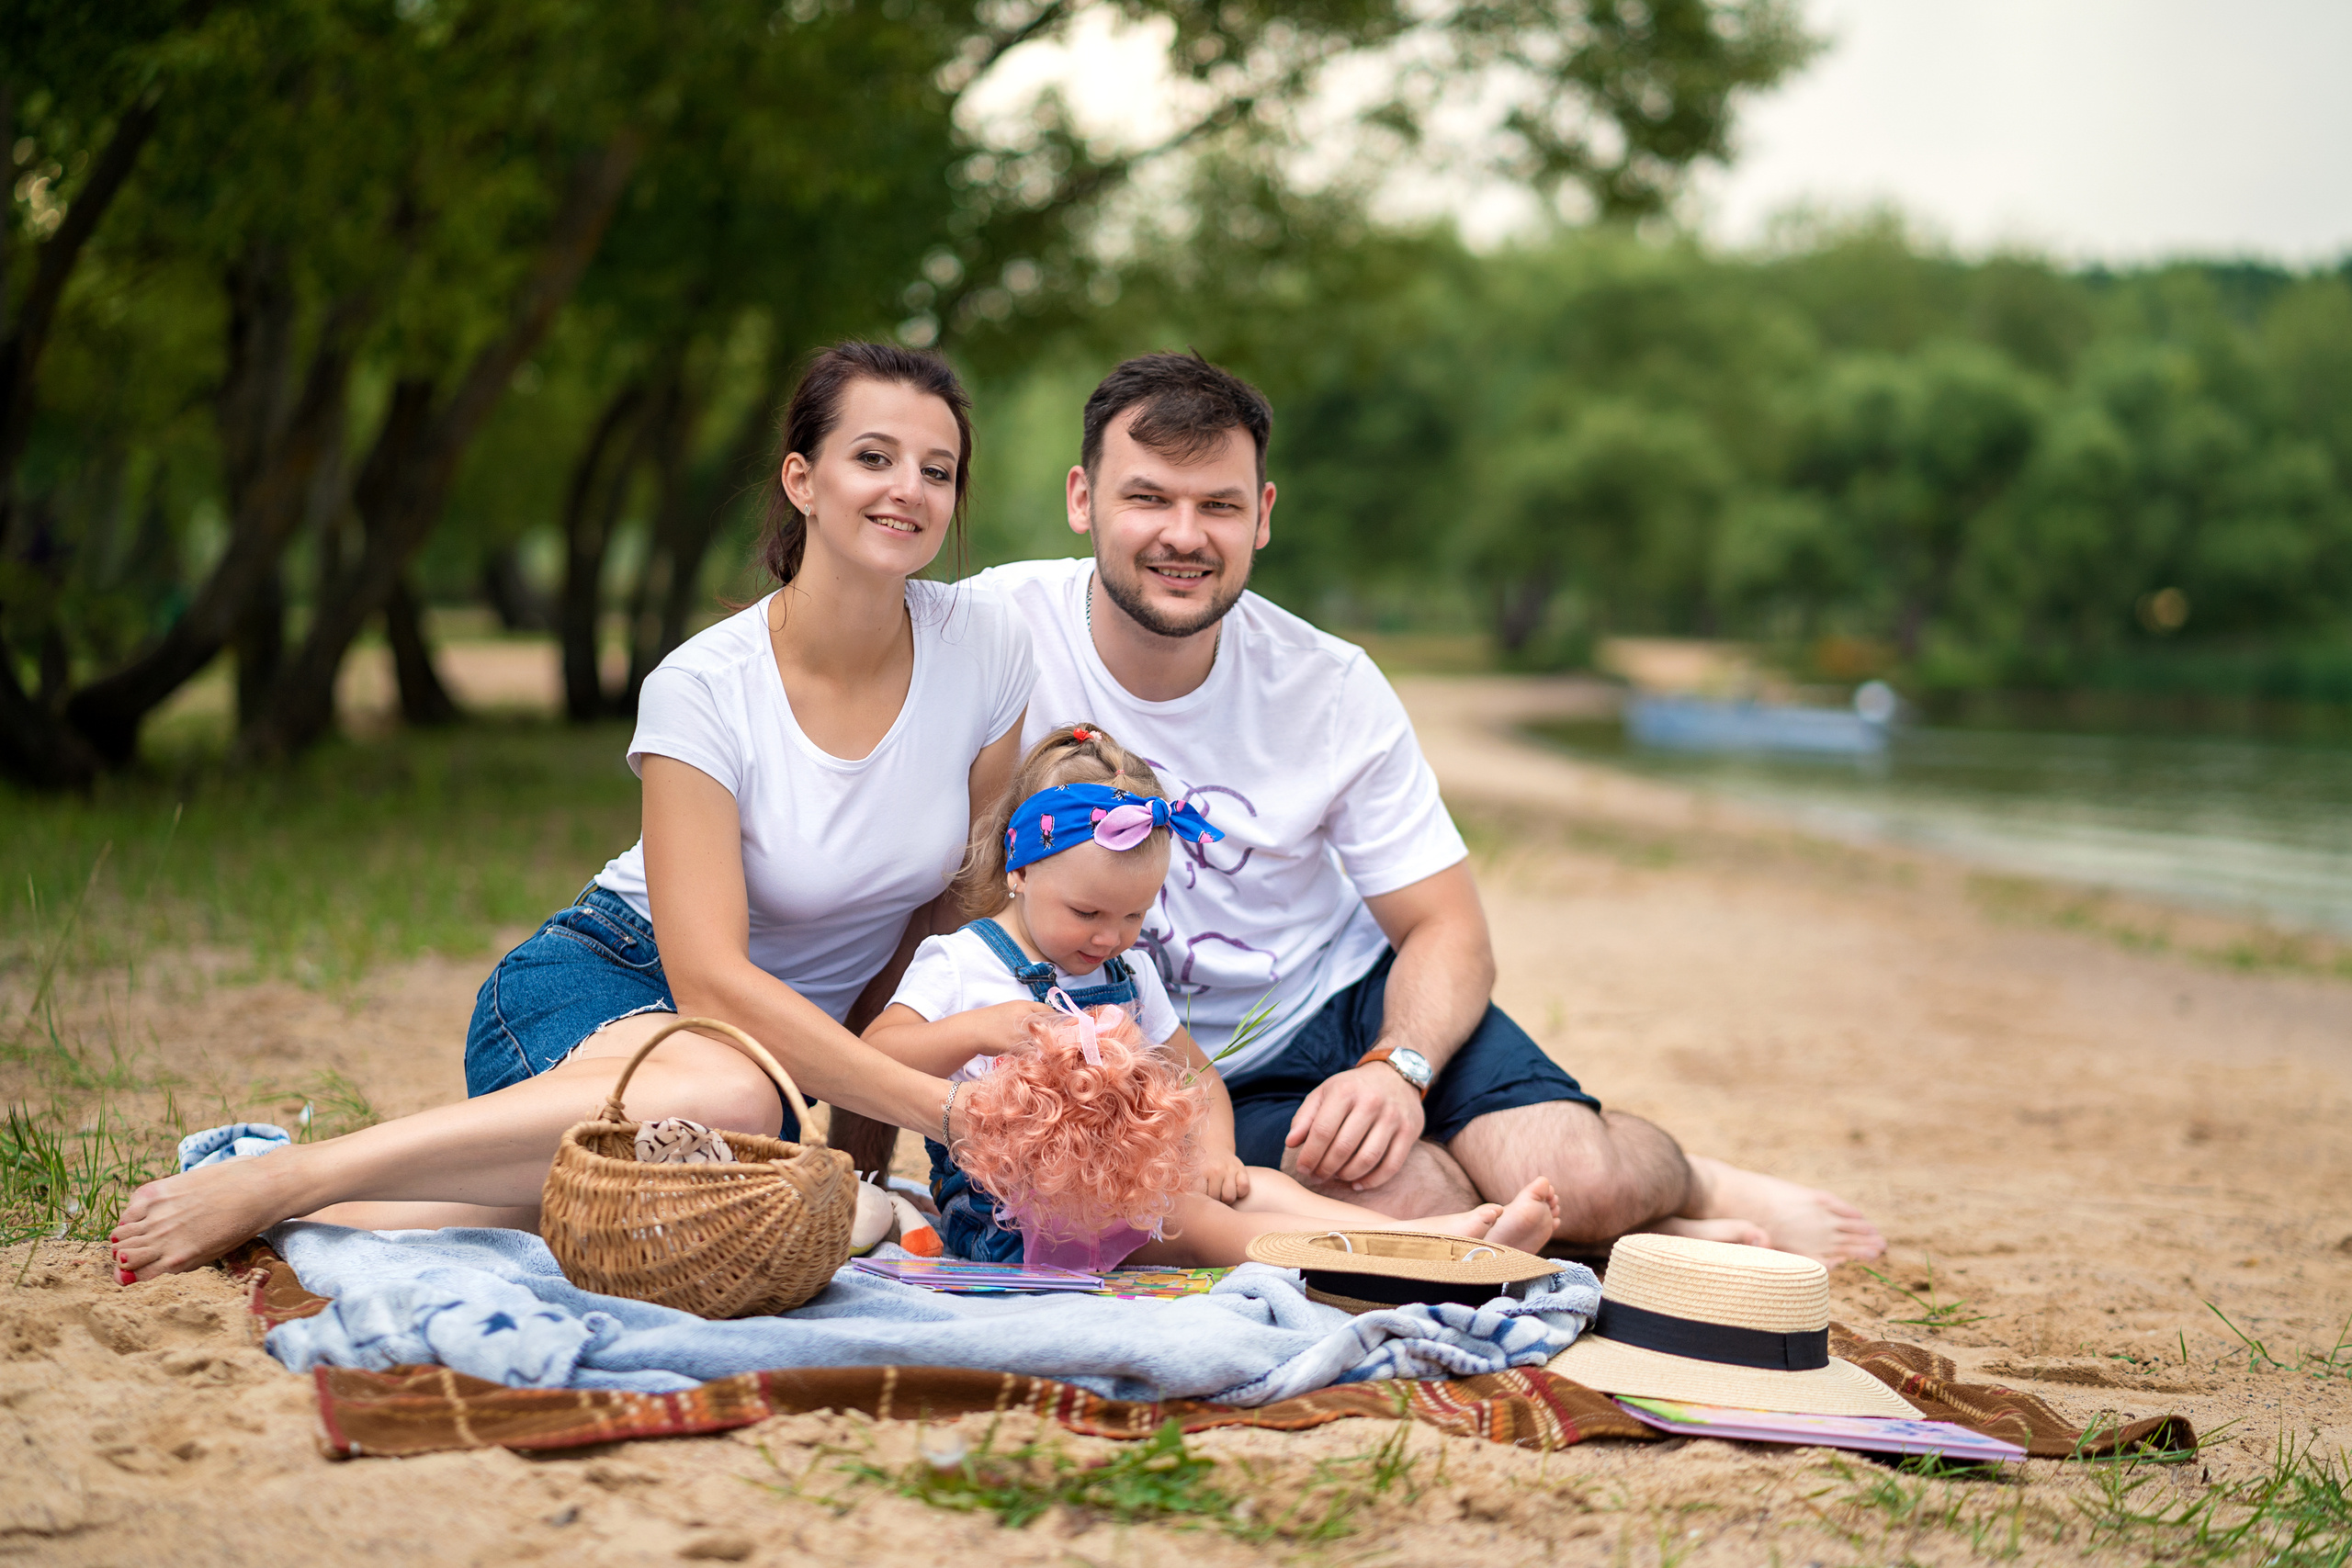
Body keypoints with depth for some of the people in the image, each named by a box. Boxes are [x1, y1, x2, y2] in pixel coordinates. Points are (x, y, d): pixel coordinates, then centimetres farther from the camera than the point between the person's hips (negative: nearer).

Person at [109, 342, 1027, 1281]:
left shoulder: (988, 650, -5)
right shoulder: (703, 688, -17)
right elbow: (709, 974, -23)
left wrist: (860, 1123, 0)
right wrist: (939, 1102, -28)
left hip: (802, 1034, 4)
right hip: (595, 995, -4)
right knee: (730, 1095, -42)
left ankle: (336, 1215, -26)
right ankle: (274, 1181, -34)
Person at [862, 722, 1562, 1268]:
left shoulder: (1129, 975, 19)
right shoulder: (959, 963, -3)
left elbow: (1195, 1073, 24)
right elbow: (873, 1056, -14)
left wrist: (1211, 1151, 2)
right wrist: (978, 1029, -30)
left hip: (1123, 1186, 7)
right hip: (1008, 1215, -7)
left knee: (1257, 1186, -19)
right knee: (1185, 1221, -30)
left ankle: (1451, 1231, -35)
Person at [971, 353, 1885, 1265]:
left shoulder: (1331, 690, -12)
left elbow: (1446, 929, -6)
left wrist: (1397, 1069, -26)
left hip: (1349, 994, 1)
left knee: (1582, 1181, -24)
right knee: (1410, 1201, -29)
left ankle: (1696, 1186, 11)